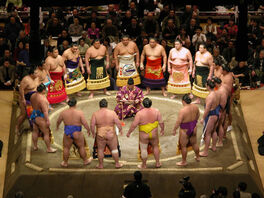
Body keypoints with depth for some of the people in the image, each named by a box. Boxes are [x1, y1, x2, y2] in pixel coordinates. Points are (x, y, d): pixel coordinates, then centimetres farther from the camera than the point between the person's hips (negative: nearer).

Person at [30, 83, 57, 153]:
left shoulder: (33, 96, 0)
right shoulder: (42, 99, -27)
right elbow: (45, 111, -26)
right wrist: (47, 120, -22)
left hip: (33, 115, 9)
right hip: (40, 117, -9)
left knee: (35, 131, 21)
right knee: (46, 133, 3)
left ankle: (35, 146, 33)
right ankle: (49, 148, 11)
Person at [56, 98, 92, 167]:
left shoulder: (63, 112, -4)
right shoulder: (79, 113, -12)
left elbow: (58, 121, 10)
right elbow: (85, 123, -12)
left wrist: (57, 127, 30)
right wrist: (88, 130, 3)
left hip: (67, 133, 1)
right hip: (77, 133, -1)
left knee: (66, 148, 16)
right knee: (81, 147, 16)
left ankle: (65, 163, 25)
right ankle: (85, 161, 30)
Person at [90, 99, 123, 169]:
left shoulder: (95, 114, -7)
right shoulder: (112, 112, -9)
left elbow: (92, 125, -8)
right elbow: (118, 122, -8)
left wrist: (93, 133, 6)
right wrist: (120, 129, 7)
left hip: (100, 135, 0)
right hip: (111, 135, 0)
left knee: (100, 150, 15)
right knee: (114, 149, 13)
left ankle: (100, 165, 22)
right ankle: (117, 164, 20)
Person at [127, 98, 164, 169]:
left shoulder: (140, 113, -19)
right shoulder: (156, 111, -11)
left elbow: (134, 125, -15)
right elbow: (161, 122, -3)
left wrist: (129, 132, -1)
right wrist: (162, 130, 15)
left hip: (144, 135, -3)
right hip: (154, 134, 3)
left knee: (144, 149, 14)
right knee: (155, 147, 24)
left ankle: (144, 165, 27)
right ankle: (157, 163, 33)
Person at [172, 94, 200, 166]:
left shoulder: (182, 111, -29)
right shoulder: (195, 106, -9)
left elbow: (178, 122, -23)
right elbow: (198, 115, 9)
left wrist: (174, 130, -8)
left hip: (185, 130, -7)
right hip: (193, 128, 7)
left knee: (183, 146, 12)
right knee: (194, 143, 27)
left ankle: (184, 161, 25)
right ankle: (197, 157, 44)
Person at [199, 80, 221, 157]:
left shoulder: (210, 97, -27)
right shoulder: (217, 94, -1)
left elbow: (207, 109, -25)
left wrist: (203, 118, -16)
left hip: (211, 116, -9)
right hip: (217, 115, 9)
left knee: (207, 134, 3)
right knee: (213, 131, 26)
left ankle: (205, 152, 11)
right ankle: (214, 147, 43)